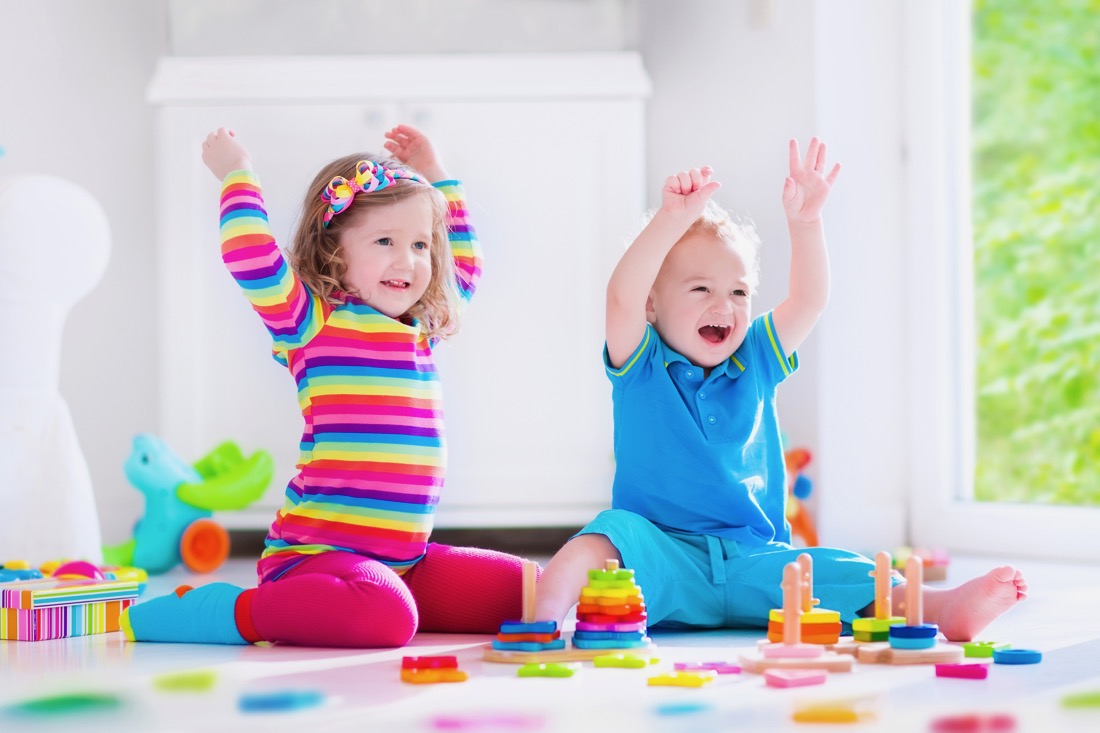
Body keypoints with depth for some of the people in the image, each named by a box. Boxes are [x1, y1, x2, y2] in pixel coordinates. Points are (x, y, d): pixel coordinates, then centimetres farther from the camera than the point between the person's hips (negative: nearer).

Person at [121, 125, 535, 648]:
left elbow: (464, 266, 38)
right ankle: (230, 609, -14)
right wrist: (237, 174, -6)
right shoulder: (312, 321, -5)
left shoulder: (421, 327, 18)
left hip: (404, 559, 9)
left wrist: (437, 180, 35)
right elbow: (249, 254, -21)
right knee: (385, 615, -37)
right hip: (318, 551, -9)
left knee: (522, 591, 2)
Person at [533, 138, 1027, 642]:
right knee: (612, 533, -35)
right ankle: (542, 612, -53)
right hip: (664, 558, -3)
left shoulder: (755, 363, 15)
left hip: (753, 565, 3)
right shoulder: (643, 366, 3)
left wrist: (805, 222, -11)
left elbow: (809, 300, 6)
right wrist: (673, 218, -29)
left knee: (847, 577, -20)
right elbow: (622, 297, -16)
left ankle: (944, 609, -39)